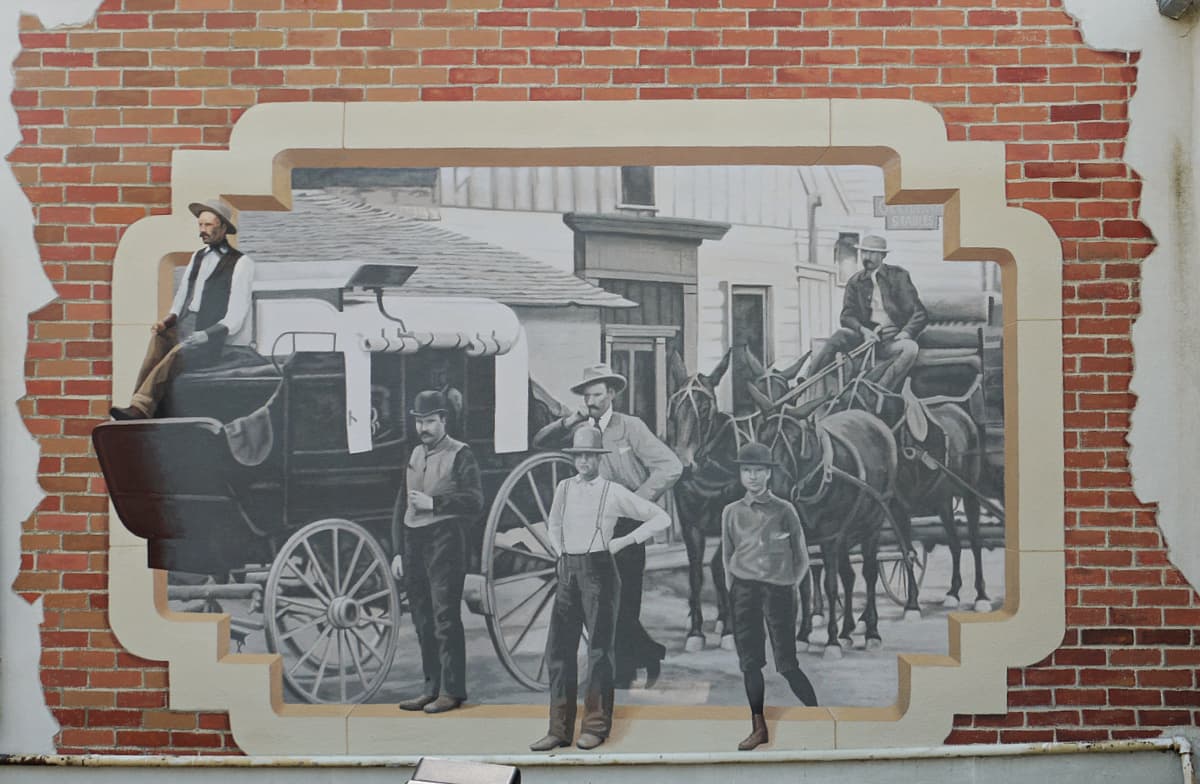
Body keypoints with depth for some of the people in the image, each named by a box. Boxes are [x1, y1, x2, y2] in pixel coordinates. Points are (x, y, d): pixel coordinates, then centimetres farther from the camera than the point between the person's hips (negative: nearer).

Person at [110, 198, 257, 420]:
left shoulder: (241, 263, -3)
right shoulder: (198, 256, 18)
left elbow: (234, 318, -9)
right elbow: (182, 298, 18)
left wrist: (202, 337, -20)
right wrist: (168, 320, -3)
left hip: (221, 339, -6)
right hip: (189, 330, 6)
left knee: (180, 352, -31)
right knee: (160, 337, -24)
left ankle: (141, 408, -35)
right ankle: (139, 405, -31)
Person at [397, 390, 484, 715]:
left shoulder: (460, 454, -4)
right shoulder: (415, 454, 17)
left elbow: (475, 501, -10)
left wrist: (434, 503, -15)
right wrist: (401, 550, 18)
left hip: (444, 540, -7)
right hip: (414, 542, 7)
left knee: (445, 618, -7)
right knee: (423, 620, 9)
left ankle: (452, 690, -2)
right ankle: (432, 687, 17)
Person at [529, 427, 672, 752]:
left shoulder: (614, 492, -3)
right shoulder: (563, 488, 10)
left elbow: (661, 518, 0)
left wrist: (625, 541, -4)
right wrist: (561, 552, 11)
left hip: (599, 571, -4)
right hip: (568, 572, 4)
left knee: (599, 649, 2)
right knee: (559, 650, 2)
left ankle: (595, 726, 12)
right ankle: (559, 729, 8)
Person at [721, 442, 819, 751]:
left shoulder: (784, 510, 0)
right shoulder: (731, 512, 8)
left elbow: (802, 559, 4)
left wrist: (791, 588, -3)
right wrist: (732, 589, 5)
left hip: (778, 590, -3)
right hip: (743, 590, 3)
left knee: (786, 662, -3)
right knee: (749, 662, 4)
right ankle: (758, 728, 13)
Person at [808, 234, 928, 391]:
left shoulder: (899, 275, 7)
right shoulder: (855, 281, 14)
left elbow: (920, 313, 4)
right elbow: (847, 315, 4)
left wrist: (906, 332, -15)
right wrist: (863, 330, -17)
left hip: (891, 340, -1)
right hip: (865, 336, 1)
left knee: (910, 348, -34)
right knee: (840, 335, -29)